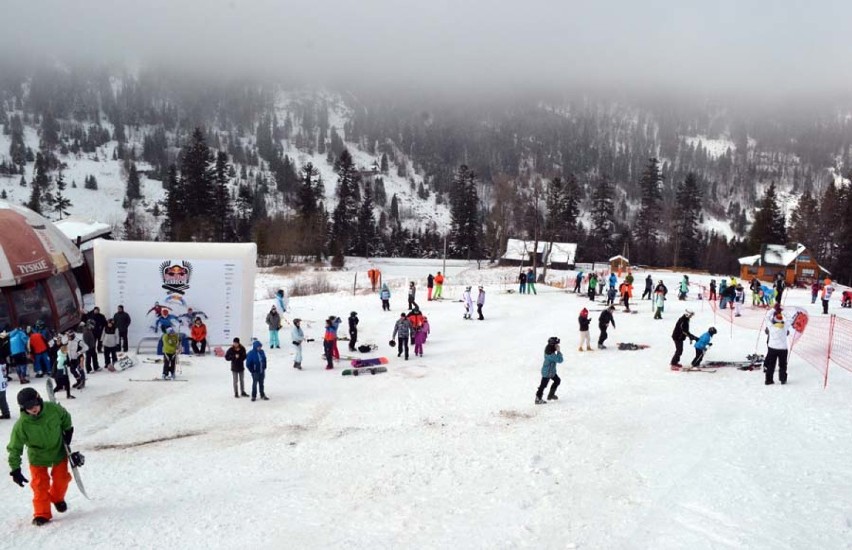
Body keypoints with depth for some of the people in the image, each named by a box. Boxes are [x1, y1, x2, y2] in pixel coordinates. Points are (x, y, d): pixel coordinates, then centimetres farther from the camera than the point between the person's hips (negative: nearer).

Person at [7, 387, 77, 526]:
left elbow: (65, 417, 1)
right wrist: (15, 469, -21)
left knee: (61, 479, 10)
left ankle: (57, 498, 40)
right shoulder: (22, 425, -28)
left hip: (59, 452, 2)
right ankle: (42, 514, 14)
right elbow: (15, 448, -20)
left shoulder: (54, 409, -25)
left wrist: (68, 430, 0)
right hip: (38, 458, -2)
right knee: (40, 485, -2)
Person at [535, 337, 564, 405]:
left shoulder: (549, 350, -4)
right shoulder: (551, 355, -34)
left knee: (557, 381, 23)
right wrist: (558, 351, -27)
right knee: (543, 385, 3)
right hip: (547, 373, -10)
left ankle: (551, 394, 37)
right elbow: (559, 360, -33)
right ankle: (538, 399, 17)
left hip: (551, 371, 10)